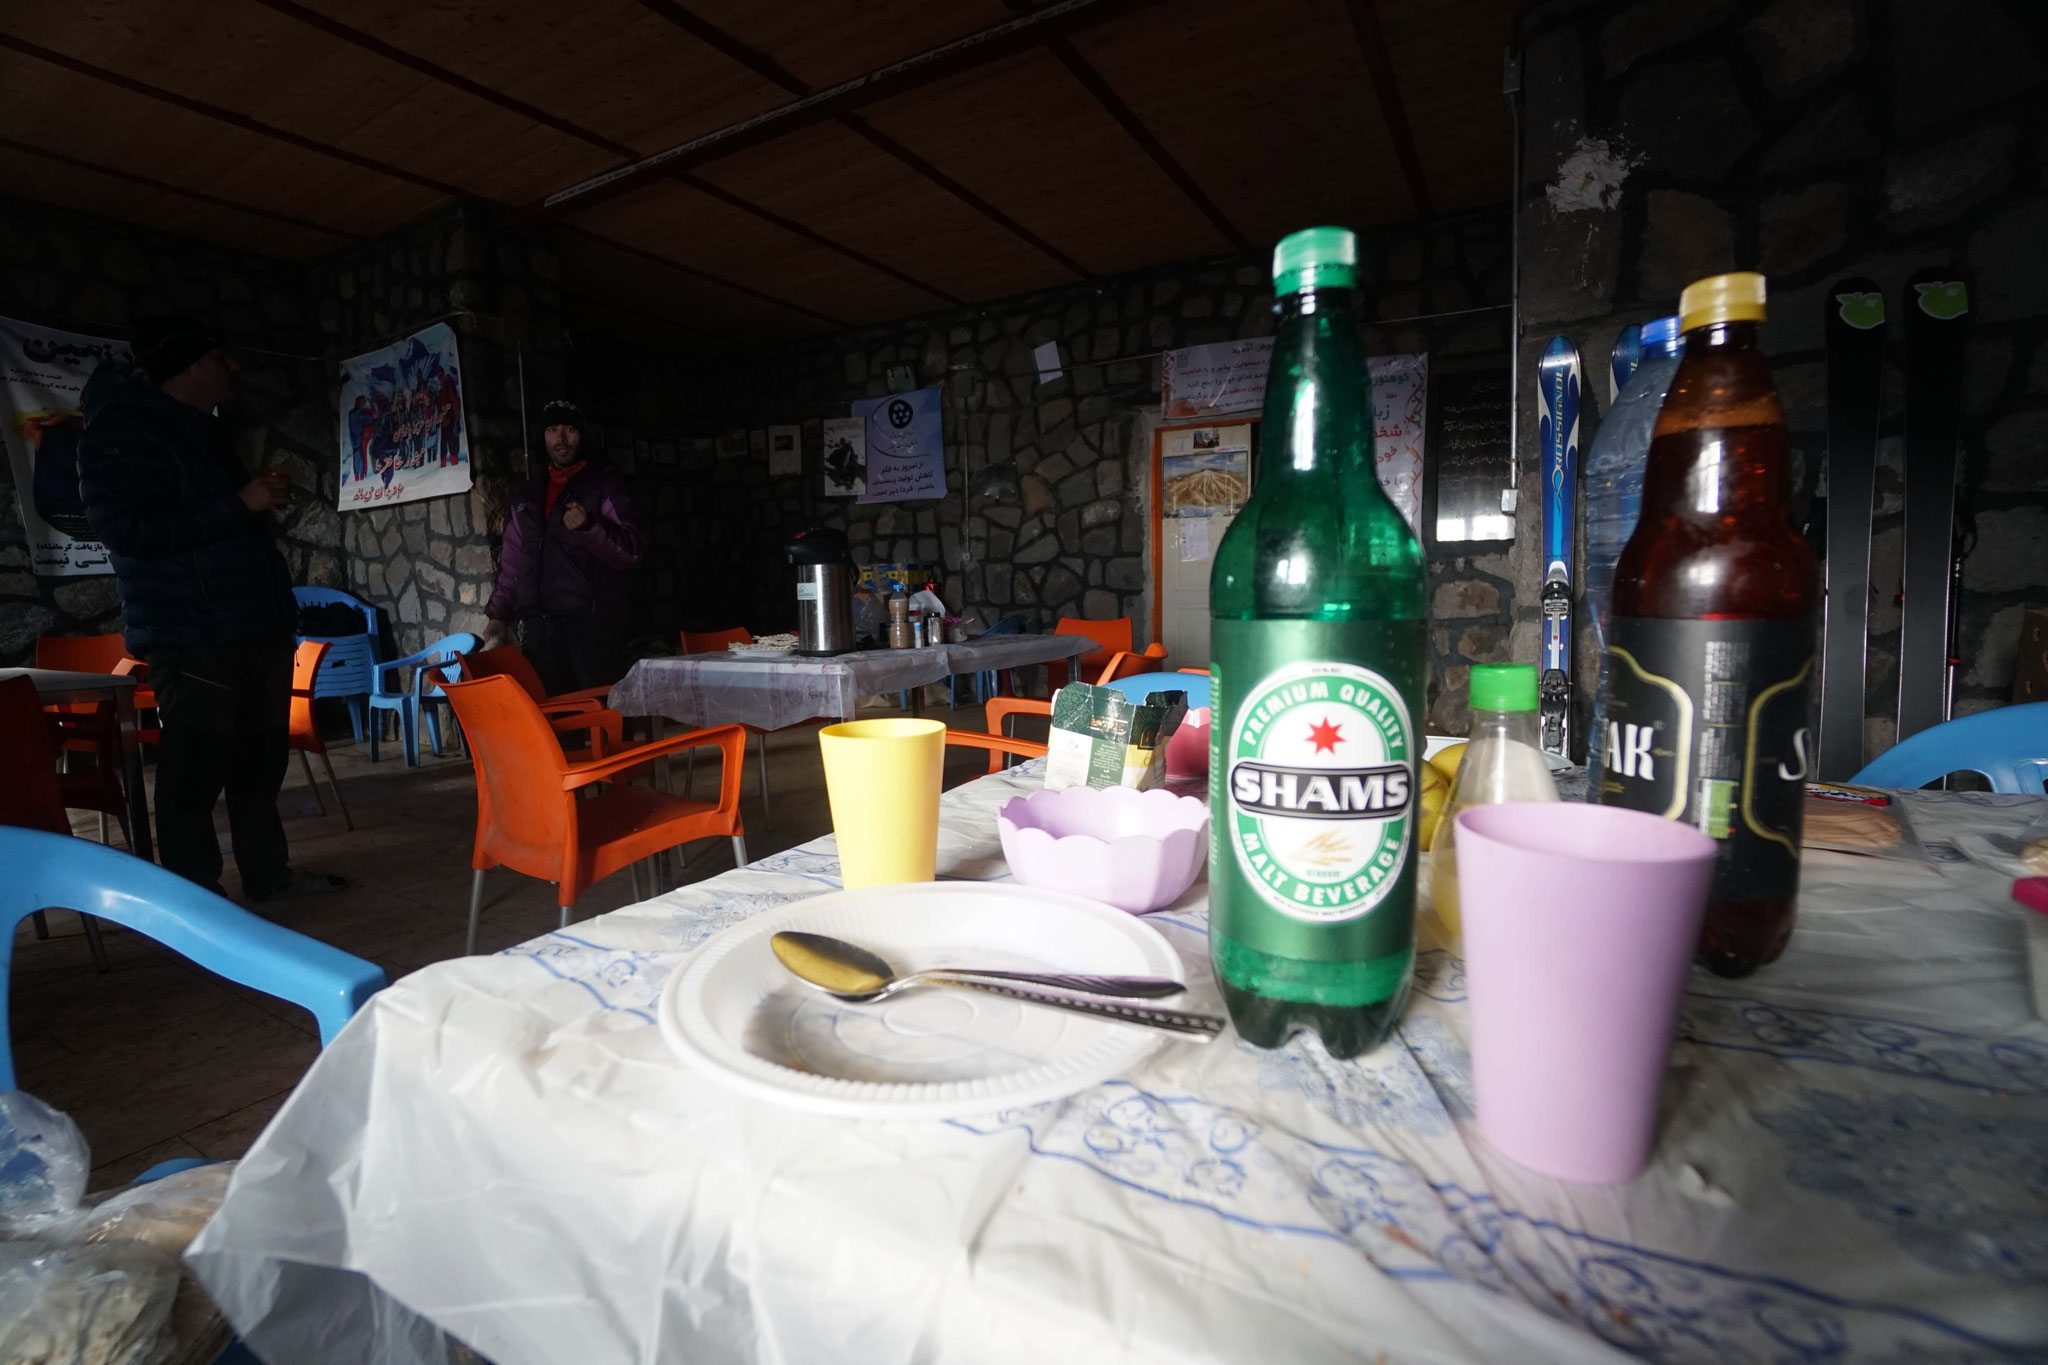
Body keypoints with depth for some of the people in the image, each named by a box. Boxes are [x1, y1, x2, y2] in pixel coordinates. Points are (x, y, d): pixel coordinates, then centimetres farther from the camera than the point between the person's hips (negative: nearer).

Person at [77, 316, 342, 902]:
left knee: (261, 760, 14)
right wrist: (239, 503, -22)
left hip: (254, 628, 9)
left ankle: (267, 873, 25)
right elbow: (124, 526, -20)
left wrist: (264, 497, 15)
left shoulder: (199, 430, 20)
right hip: (191, 639, -9)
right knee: (197, 774, -4)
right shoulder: (122, 430, -9)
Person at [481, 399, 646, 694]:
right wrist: (498, 613, 16)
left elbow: (633, 549, -6)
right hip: (539, 626, 5)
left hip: (592, 624, -4)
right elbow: (513, 561, 23)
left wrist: (590, 527, -21)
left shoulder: (603, 483, 5)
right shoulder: (528, 495, 20)